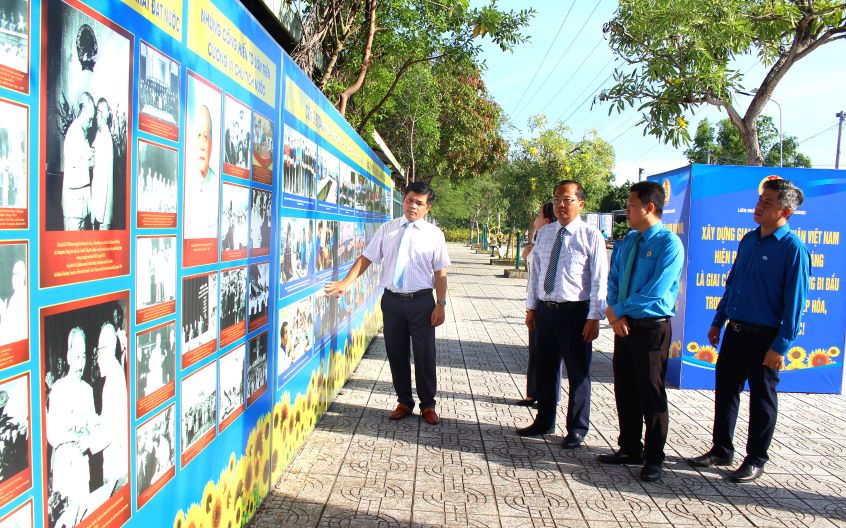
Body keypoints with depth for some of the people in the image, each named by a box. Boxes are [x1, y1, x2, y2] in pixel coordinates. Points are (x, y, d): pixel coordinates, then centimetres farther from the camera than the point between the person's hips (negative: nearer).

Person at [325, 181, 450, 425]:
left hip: (421, 302, -2)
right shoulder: (386, 229, 3)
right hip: (392, 300, 2)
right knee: (396, 354, 11)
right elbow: (366, 258, 3)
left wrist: (440, 304, -7)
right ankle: (404, 402, 28)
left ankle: (428, 405, 23)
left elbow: (440, 272, -2)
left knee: (424, 355, 6)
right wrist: (346, 282, -6)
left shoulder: (434, 234, -1)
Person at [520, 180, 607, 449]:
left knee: (578, 372, 8)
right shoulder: (544, 233, 8)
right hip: (545, 309, 5)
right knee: (544, 369, 16)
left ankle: (577, 429, 24)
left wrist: (594, 317, -14)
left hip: (575, 311, -5)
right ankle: (544, 421, 34)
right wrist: (531, 307, 11)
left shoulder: (590, 235, -8)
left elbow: (599, 279, -10)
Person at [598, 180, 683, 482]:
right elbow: (613, 280, 11)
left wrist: (619, 309, -10)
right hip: (624, 325, 7)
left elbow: (654, 294, -19)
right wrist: (615, 313, -6)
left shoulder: (669, 244, -14)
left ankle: (653, 459, 20)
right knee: (625, 390, 14)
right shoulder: (628, 241, 9)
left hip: (651, 328, -7)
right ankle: (630, 449, 31)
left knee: (651, 394, 4)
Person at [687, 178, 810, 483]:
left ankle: (756, 460, 24)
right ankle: (721, 451, 29)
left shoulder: (793, 249, -13)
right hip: (735, 331, 7)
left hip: (765, 337, -7)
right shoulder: (748, 240, 9)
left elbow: (795, 301, -15)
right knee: (725, 390, 13)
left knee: (762, 399, 8)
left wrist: (781, 346, -16)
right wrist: (718, 321, 16)